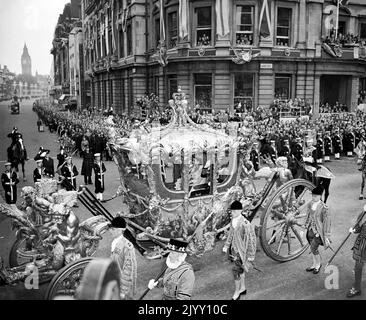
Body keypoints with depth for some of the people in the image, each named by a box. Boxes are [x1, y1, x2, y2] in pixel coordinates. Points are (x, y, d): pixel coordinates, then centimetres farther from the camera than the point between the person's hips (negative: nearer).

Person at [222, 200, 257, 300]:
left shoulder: (245, 224, -25)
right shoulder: (233, 221, -2)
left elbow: (251, 240, -18)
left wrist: (251, 255, -13)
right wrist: (226, 246, 11)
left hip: (241, 251, -7)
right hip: (234, 249, 7)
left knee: (236, 270, -6)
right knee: (240, 269, 21)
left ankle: (237, 293, 13)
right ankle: (243, 288, 40)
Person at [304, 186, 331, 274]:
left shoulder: (324, 208, -19)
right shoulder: (310, 205, 0)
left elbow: (327, 221, -15)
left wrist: (326, 236, -13)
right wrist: (306, 226, 16)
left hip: (318, 231, -6)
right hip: (311, 230, 6)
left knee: (313, 248, -6)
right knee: (313, 248, 16)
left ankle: (318, 264, 19)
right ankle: (314, 265, 35)